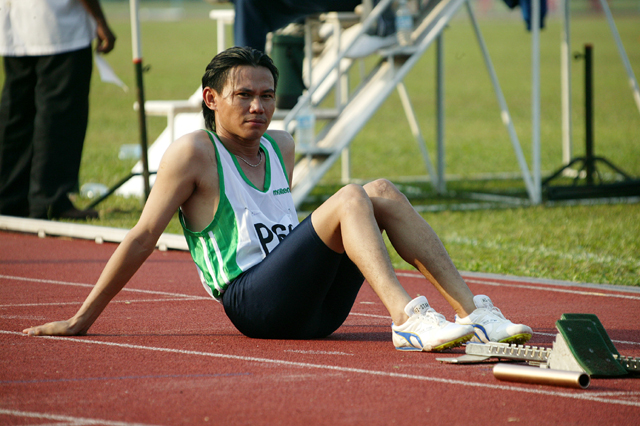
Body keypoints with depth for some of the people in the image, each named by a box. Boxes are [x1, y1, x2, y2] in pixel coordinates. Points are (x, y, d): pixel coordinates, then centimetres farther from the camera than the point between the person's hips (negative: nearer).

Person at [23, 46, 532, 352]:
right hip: (252, 303, -7)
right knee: (349, 198, -23)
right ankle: (407, 320, -42)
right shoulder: (195, 152, -3)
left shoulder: (282, 149, 18)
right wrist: (82, 320, -3)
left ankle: (474, 310, -16)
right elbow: (142, 238, -3)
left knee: (382, 193, -6)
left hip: (314, 310, 7)